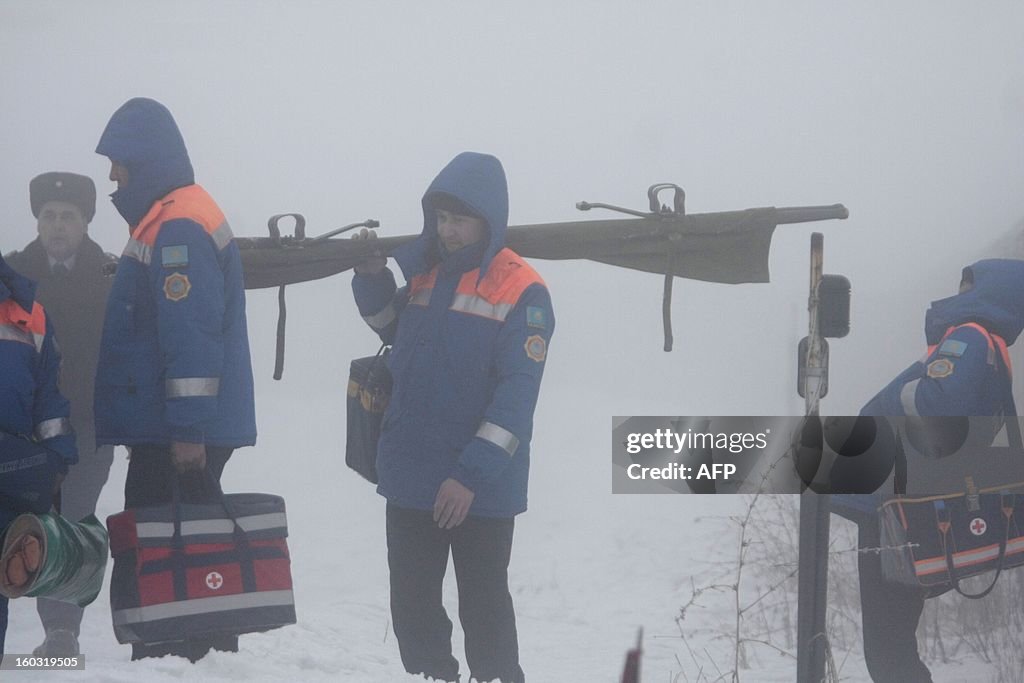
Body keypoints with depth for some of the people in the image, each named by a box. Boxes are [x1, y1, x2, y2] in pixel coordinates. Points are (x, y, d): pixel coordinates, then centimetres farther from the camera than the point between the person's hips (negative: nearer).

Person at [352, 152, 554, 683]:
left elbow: (516, 395, -17)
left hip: (480, 490, -6)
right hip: (411, 480, 6)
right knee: (412, 605, 11)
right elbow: (391, 327, 28)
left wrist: (472, 473, -23)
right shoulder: (425, 273, 8)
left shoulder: (521, 291, -11)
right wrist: (372, 278, 9)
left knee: (483, 609, 4)